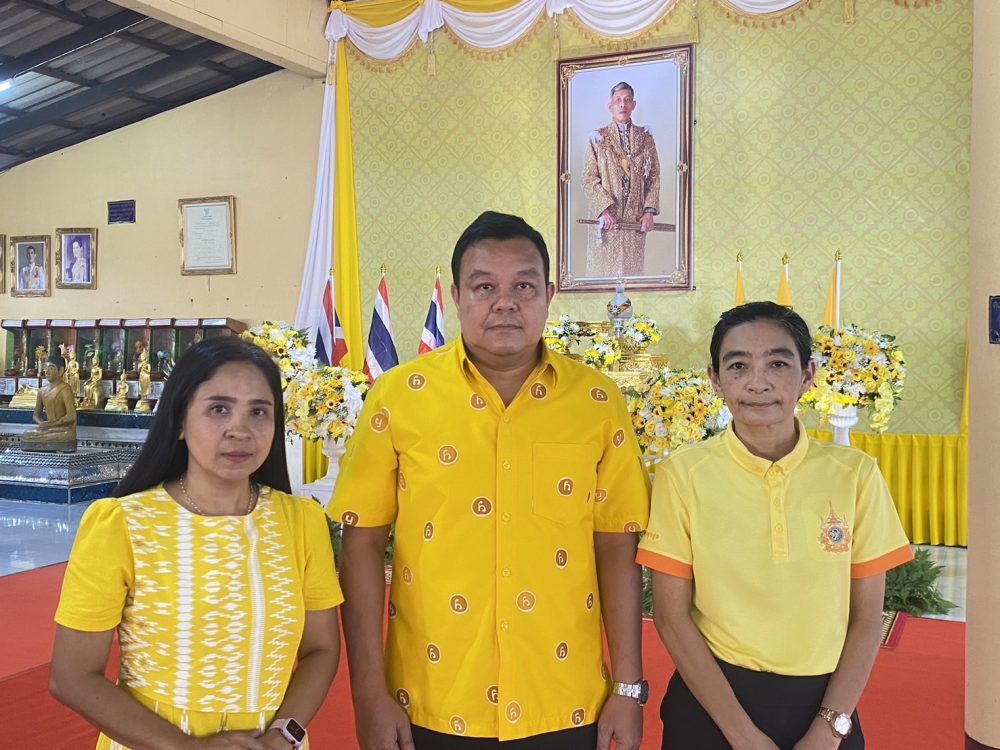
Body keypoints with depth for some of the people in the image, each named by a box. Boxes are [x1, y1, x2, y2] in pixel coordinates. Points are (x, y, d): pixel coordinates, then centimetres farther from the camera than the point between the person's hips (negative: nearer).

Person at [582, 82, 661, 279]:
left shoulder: (646, 138, 10)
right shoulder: (598, 138, 4)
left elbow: (654, 177, 7)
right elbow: (589, 179, -3)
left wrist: (649, 211, -5)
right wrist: (604, 210, -15)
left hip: (636, 219, 2)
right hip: (606, 218, -2)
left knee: (633, 267, 3)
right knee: (605, 266, -3)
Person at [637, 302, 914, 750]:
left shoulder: (855, 474, -6)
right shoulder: (683, 474, -10)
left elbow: (866, 620, -1)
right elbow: (672, 617, -8)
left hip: (821, 704, 1)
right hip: (712, 701, -1)